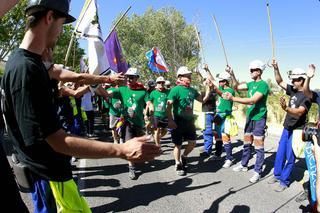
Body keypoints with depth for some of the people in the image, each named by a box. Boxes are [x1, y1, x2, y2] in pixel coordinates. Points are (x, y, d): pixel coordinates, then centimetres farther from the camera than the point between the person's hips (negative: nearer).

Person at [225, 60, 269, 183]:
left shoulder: (263, 85, -16)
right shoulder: (251, 83, 10)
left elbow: (252, 101, -25)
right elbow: (237, 87, 14)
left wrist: (233, 98, -29)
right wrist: (232, 75, -1)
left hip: (259, 118, -8)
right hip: (249, 117, 8)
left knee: (259, 146, -1)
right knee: (246, 143, 17)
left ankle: (257, 172, 8)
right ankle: (244, 165, 30)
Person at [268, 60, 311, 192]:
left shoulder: (307, 96, -15)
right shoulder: (293, 90, 5)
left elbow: (299, 112, -28)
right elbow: (280, 82, 12)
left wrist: (286, 108, -46)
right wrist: (276, 68, -1)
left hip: (297, 130, -7)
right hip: (287, 128, 7)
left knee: (290, 157, 0)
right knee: (280, 154, 14)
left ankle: (284, 181, 12)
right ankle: (277, 175, 28)